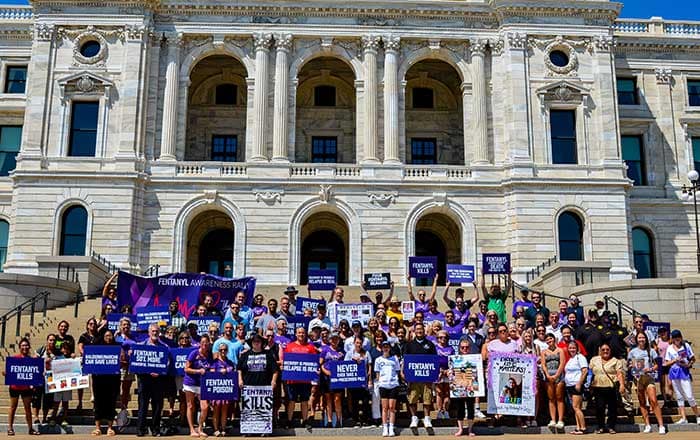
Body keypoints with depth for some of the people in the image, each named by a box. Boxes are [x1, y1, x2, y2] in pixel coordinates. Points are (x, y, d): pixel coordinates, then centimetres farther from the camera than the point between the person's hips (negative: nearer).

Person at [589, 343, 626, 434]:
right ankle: (600, 427, 9)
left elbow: (620, 374, -3)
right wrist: (589, 385, 7)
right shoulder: (594, 360, 14)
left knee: (612, 408, 1)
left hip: (611, 388, -2)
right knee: (599, 408, -2)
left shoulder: (615, 361, 6)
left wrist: (622, 384, -16)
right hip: (598, 388, 2)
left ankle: (611, 427, 12)